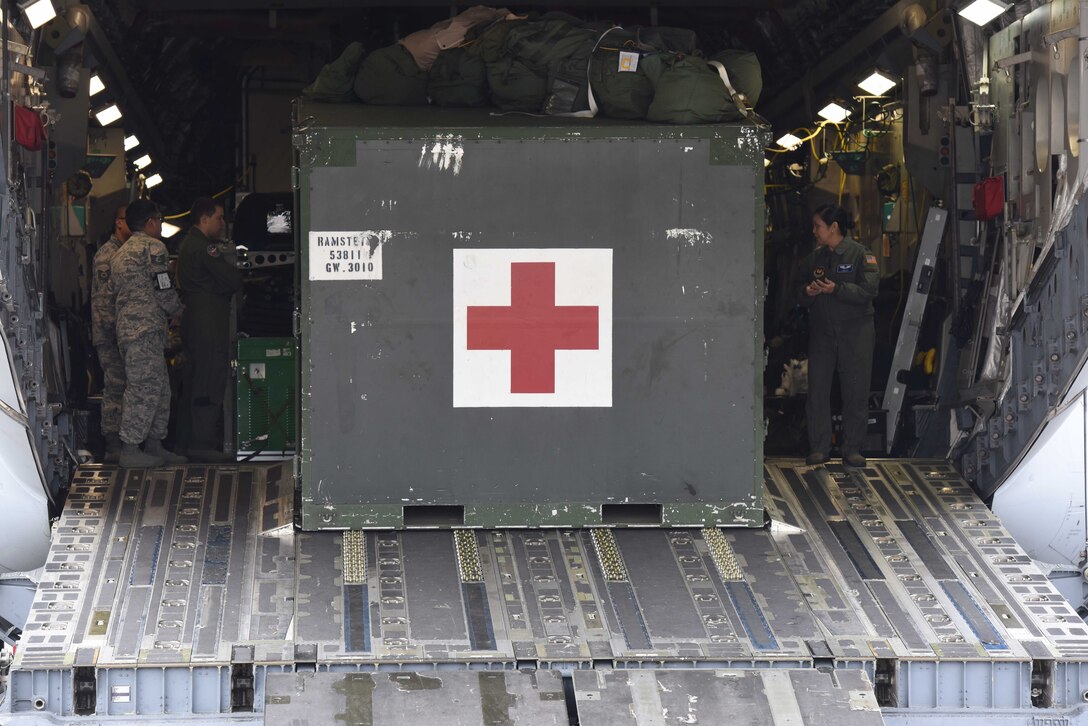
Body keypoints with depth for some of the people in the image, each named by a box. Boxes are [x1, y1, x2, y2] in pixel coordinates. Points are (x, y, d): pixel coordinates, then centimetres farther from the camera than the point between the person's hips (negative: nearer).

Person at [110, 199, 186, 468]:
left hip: (126, 324, 10)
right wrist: (179, 308, 10)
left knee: (160, 387, 14)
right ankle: (130, 450, -8)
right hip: (146, 327, -10)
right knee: (144, 388, -8)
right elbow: (164, 291, -10)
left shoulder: (121, 253, 22)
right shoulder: (153, 247, -7)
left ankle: (154, 445, 16)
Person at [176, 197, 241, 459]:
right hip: (209, 322, -11)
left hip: (192, 319, 11)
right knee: (211, 381, -9)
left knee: (192, 381, 14)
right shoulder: (204, 248, -14)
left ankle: (186, 439, 19)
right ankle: (202, 443, -11)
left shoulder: (187, 244, 19)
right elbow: (234, 281, -16)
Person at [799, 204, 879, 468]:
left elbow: (868, 290, -14)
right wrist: (808, 293, -5)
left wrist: (836, 289, -21)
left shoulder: (860, 254, -4)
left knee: (856, 392, -1)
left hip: (855, 330, -4)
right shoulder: (815, 257, 12)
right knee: (817, 390, 0)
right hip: (821, 330, 4)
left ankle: (852, 449, 7)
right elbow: (803, 297, 18)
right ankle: (819, 448, 6)